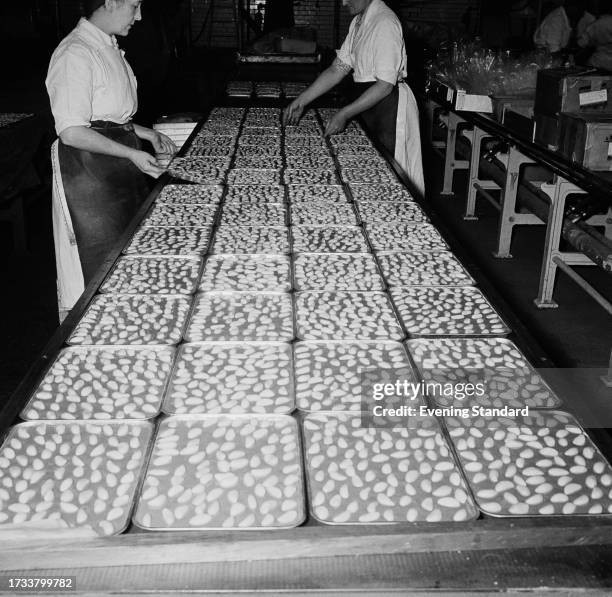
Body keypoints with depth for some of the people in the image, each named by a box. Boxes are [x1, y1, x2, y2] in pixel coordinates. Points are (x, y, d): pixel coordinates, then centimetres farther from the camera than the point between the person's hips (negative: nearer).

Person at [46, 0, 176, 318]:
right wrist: (132, 154, -24)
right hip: (90, 169, -9)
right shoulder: (75, 54, -17)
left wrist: (144, 133, 10)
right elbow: (71, 132, -22)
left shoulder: (109, 47, 13)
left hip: (121, 159, 10)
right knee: (100, 269, -1)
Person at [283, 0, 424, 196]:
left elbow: (385, 85, -22)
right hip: (366, 104, 9)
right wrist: (301, 100, 4)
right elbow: (337, 69, 10)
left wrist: (344, 114, -22)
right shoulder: (358, 22, 9)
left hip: (388, 106, -9)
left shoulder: (385, 23, -18)